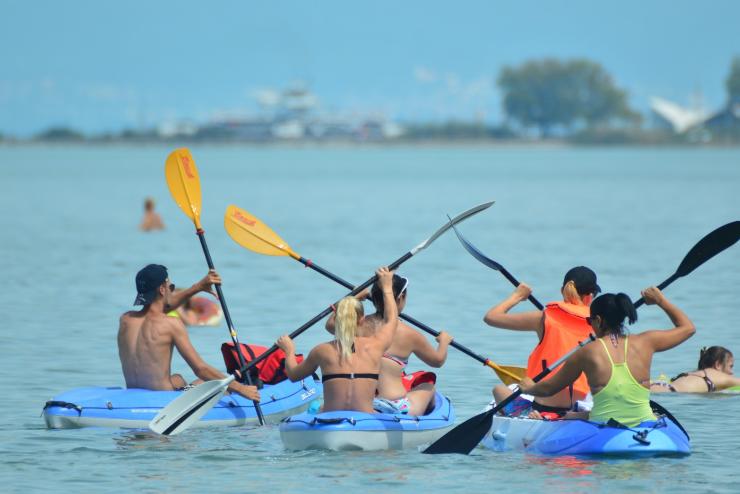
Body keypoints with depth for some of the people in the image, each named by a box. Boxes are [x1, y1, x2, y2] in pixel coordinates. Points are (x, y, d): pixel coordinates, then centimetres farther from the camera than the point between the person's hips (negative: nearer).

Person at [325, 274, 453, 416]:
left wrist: (354, 298, 32)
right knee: (429, 379, 29)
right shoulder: (409, 335, -8)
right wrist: (444, 341, 34)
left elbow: (330, 324, 25)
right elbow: (438, 360, 13)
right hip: (397, 410, -4)